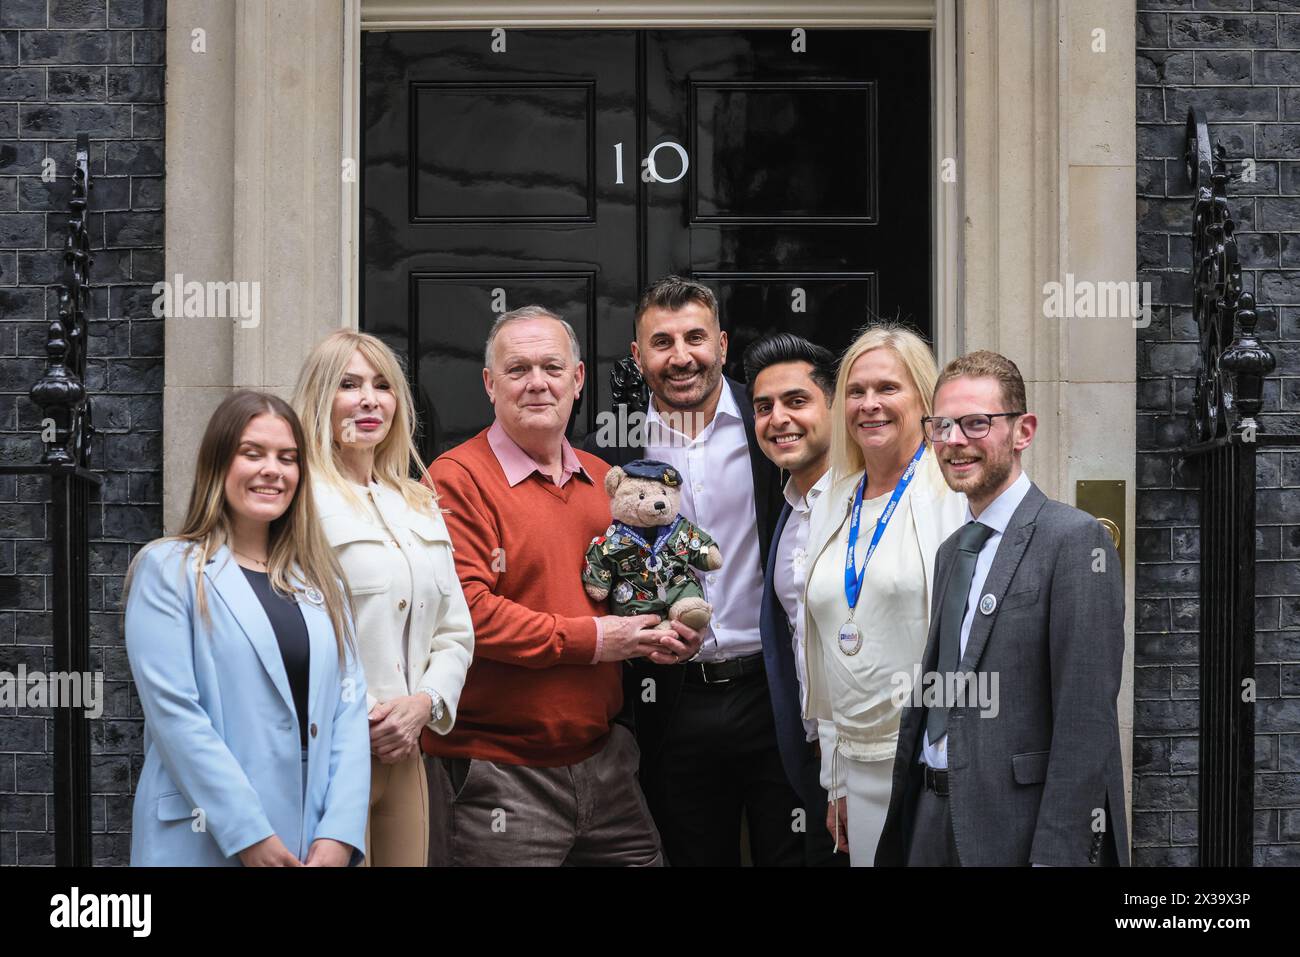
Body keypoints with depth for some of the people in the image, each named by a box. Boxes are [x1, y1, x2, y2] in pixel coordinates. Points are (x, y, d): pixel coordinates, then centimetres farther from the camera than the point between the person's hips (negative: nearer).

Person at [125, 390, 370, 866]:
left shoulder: (319, 579, 13)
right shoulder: (168, 569, -3)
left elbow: (348, 705, 5)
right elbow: (173, 712, -12)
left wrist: (339, 834, -8)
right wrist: (248, 834, -18)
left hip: (316, 844, 5)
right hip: (206, 844, -5)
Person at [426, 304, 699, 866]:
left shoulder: (602, 480, 14)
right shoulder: (458, 478, -9)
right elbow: (466, 611, -19)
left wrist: (662, 635, 5)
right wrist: (589, 640, -14)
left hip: (603, 757, 7)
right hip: (503, 772, -7)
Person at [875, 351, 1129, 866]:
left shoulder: (1074, 539, -11)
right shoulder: (951, 552, 15)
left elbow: (1086, 719, -16)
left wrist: (1054, 855, -20)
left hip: (1019, 827, -7)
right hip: (934, 821, 7)